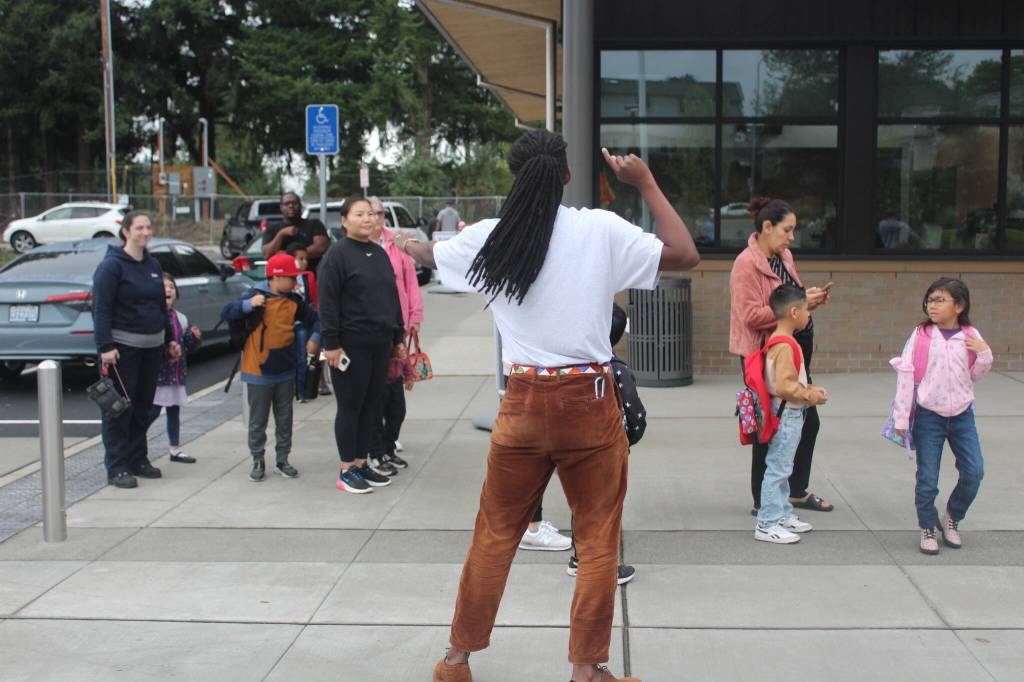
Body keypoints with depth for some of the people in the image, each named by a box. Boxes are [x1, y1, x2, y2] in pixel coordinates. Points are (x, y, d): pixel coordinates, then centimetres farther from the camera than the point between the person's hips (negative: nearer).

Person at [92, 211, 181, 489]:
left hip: (152, 346, 7)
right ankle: (117, 468, 2)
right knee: (120, 408, -3)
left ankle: (138, 460, 23)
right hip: (123, 346, -7)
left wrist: (169, 339, 18)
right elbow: (101, 308, -13)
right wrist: (105, 346, -20)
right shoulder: (112, 265, -8)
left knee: (144, 406, 12)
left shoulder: (153, 265, 14)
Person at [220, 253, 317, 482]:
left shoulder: (294, 300, 5)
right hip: (259, 371, -5)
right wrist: (249, 304, -31)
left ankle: (282, 460, 21)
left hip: (286, 371, 5)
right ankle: (258, 462, 15)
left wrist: (314, 338, 0)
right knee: (258, 420, 5)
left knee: (284, 419, 11)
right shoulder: (256, 296, -10)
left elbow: (315, 317, 17)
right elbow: (226, 313, -17)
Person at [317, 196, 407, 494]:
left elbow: (392, 296, 21)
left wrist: (398, 336, 18)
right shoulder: (338, 254, -8)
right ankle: (347, 471, 9)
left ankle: (361, 462, 22)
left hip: (380, 345, 7)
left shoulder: (379, 253, 15)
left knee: (372, 406, 11)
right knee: (350, 406, 0)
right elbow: (327, 302, -13)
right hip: (351, 346, -7)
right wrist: (331, 343, -17)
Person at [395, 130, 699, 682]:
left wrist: (404, 242, 45)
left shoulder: (490, 237, 2)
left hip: (524, 404, 2)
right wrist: (646, 184, 5)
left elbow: (429, 254, 21)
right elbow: (684, 255, -1)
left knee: (494, 534, 16)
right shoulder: (602, 230, -7)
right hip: (590, 403, -2)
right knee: (597, 541, 11)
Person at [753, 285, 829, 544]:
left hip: (790, 414, 11)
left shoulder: (782, 342, 12)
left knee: (781, 467, 19)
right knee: (778, 468, -5)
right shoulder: (784, 346, -22)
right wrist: (811, 396, -16)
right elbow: (784, 387, -27)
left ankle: (783, 514, 31)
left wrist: (809, 389, 8)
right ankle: (767, 524, 1)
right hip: (786, 414, -11)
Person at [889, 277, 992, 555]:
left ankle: (951, 518, 26)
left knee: (974, 472, 2)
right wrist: (901, 417, -8)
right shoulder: (920, 336, -8)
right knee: (927, 478, 2)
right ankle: (928, 529, 21)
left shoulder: (971, 336, -1)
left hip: (962, 415, 2)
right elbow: (906, 375, -7)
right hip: (928, 416, -2)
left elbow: (974, 376, 11)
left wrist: (984, 355, -9)